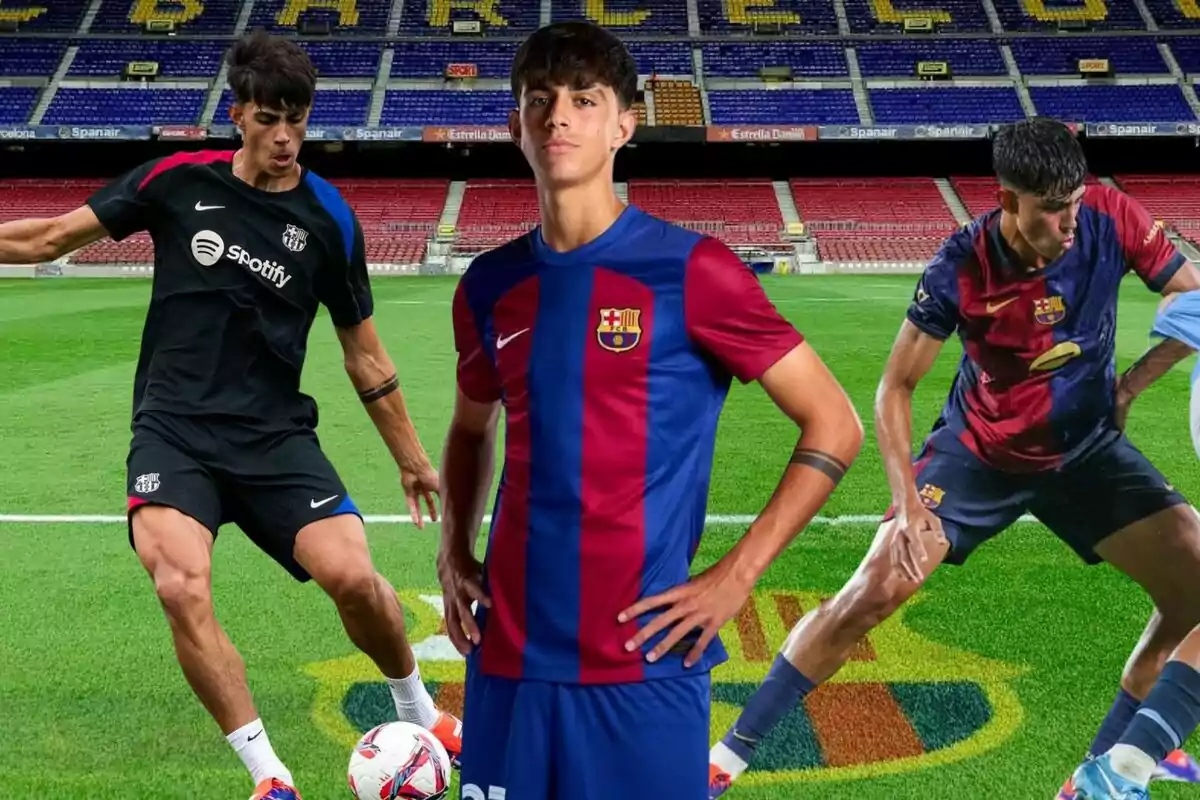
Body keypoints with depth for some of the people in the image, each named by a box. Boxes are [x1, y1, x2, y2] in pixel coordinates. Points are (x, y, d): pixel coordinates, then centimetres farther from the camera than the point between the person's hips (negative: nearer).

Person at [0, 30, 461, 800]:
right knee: (181, 587, -24)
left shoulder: (328, 217, 1)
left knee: (351, 573, -17)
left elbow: (364, 352, 9)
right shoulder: (179, 179, 0)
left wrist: (413, 459, 13)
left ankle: (418, 709, 15)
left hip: (275, 434, 0)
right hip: (173, 428, 0)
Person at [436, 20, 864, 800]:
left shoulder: (691, 270, -8)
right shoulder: (489, 286, 6)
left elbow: (835, 425, -5)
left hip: (645, 659, -4)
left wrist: (736, 575, -10)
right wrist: (454, 550, 8)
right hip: (509, 654, 4)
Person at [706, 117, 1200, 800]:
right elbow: (896, 386, -16)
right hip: (978, 452, -2)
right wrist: (907, 500, -25)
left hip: (1086, 450, 3)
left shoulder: (1110, 219, -21)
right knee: (869, 595, -12)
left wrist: (1135, 381, -9)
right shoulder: (961, 268, -26)